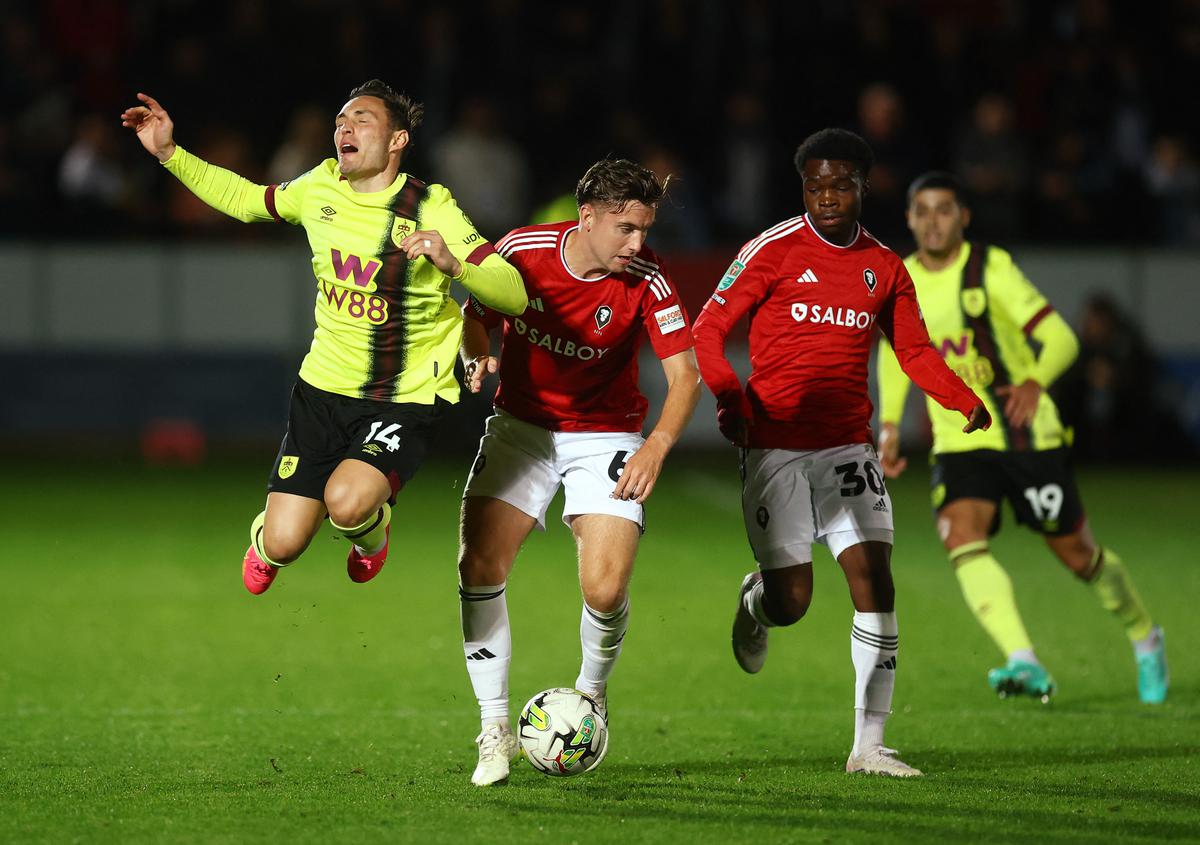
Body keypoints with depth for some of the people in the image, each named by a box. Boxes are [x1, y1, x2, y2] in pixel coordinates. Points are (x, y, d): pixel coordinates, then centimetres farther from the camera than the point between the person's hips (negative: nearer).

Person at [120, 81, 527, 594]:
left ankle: (373, 529, 9)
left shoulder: (431, 210, -15)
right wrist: (170, 153, 14)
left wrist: (453, 265, -38)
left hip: (404, 402, -4)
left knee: (347, 503, -30)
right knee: (284, 545, -3)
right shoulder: (320, 187, 0)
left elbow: (514, 296, -19)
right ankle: (266, 538, 37)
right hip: (323, 390, 4)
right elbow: (246, 200, 21)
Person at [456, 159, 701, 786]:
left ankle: (591, 692, 17)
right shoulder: (522, 251, -14)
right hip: (521, 426, 2)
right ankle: (495, 728, 1)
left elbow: (685, 372, -18)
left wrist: (657, 447, -33)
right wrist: (477, 359, -18)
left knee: (605, 589, -16)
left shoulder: (646, 280, -18)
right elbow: (476, 316, 4)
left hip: (605, 438, -2)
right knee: (479, 567, -12)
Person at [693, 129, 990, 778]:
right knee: (790, 602, -6)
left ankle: (869, 745, -5)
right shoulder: (773, 251, -4)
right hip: (774, 448, -3)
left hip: (847, 448, 3)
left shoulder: (885, 268, 8)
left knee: (874, 581, -11)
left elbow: (915, 351, 14)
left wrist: (966, 402, -4)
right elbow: (708, 329, -3)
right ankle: (755, 600, 35)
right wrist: (729, 397, -21)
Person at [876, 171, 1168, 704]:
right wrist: (889, 425, 13)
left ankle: (1145, 639, 34)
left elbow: (1060, 338, -16)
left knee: (1077, 553, 6)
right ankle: (1025, 665, -35)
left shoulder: (992, 269, -12)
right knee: (962, 539, -25)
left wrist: (1034, 383, -36)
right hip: (960, 444, 3)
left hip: (1029, 437, -3)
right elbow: (894, 350, 22)